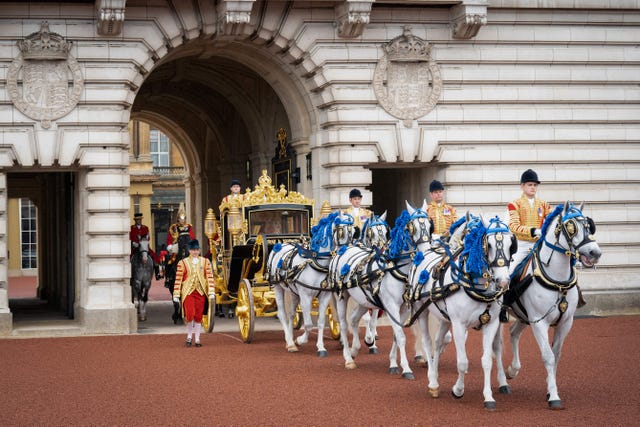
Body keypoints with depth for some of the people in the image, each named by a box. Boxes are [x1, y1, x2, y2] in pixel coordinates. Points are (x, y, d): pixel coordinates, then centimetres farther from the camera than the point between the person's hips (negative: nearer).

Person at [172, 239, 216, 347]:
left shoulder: (205, 262, 6)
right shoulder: (182, 263, 0)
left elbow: (210, 277, 4)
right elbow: (178, 280, 0)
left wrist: (211, 292, -4)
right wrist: (176, 295, -3)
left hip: (201, 292, 2)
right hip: (188, 292, -2)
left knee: (198, 317, 5)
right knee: (190, 314, -14)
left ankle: (197, 339, 14)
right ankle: (189, 336, 7)